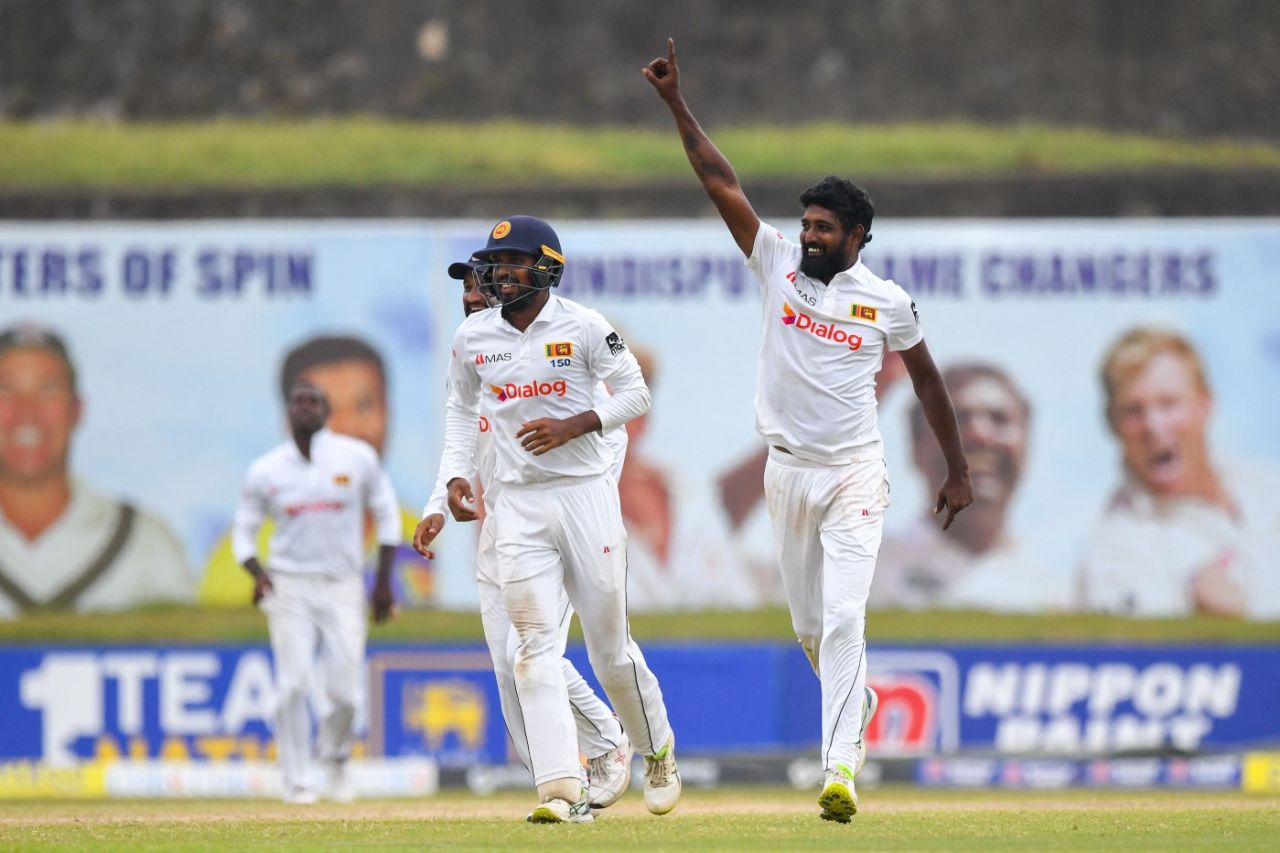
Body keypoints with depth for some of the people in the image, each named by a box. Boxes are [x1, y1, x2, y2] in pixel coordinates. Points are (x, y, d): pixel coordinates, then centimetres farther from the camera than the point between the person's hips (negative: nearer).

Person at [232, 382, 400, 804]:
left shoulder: (358, 458, 1)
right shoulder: (265, 470, 2)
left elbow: (386, 514, 9)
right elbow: (243, 529, 10)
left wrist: (384, 582, 4)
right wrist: (257, 574, -10)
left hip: (342, 588, 0)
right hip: (289, 587, 0)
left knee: (345, 692, -6)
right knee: (294, 684, -13)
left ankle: (335, 758, 25)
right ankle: (297, 781, -2)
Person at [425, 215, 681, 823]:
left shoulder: (583, 328, -6)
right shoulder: (473, 338, 6)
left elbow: (634, 392, -3)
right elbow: (461, 409, 19)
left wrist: (572, 426, -17)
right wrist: (455, 473, 5)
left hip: (586, 494, -3)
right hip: (518, 505, 3)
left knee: (610, 647, 3)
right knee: (535, 645, -10)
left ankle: (657, 751, 30)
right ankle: (561, 790, -16)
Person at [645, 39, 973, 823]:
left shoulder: (887, 302, -2)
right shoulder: (780, 266, 2)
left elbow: (926, 378, 9)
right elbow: (723, 184, -3)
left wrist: (959, 471, 10)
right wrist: (677, 104, -9)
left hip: (855, 477, -3)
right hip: (788, 472, 3)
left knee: (843, 617, -16)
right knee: (810, 624, 12)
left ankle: (841, 769, -22)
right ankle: (857, 704, 43)